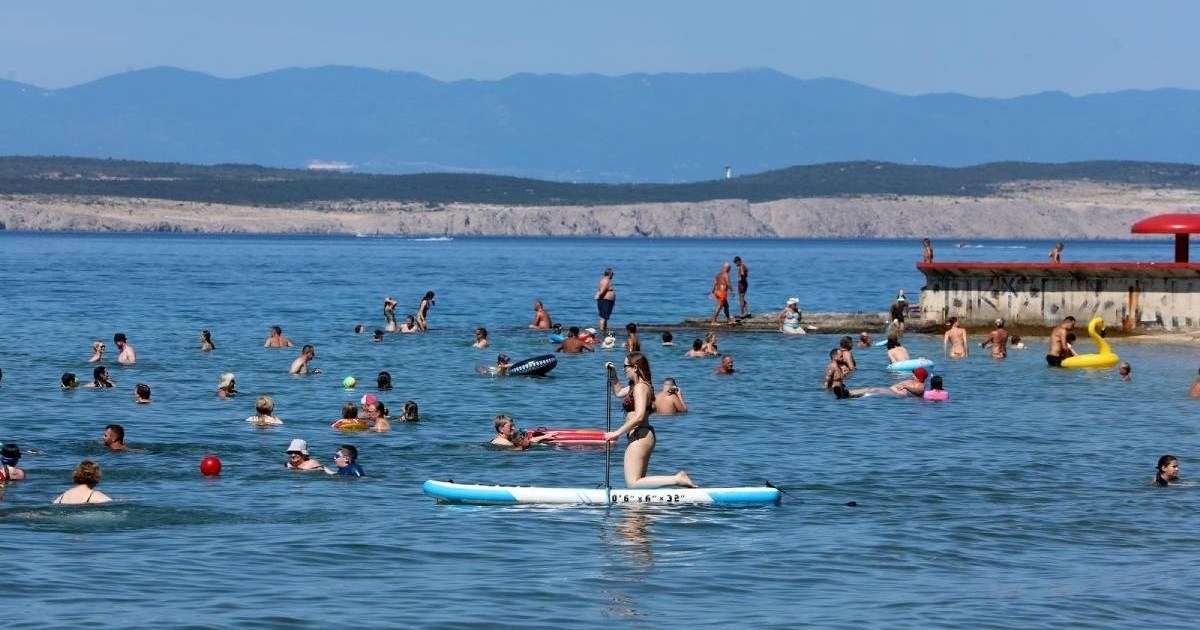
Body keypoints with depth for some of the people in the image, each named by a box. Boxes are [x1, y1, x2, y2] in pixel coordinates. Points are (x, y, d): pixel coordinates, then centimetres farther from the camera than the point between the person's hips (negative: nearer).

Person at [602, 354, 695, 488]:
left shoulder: (640, 387, -15)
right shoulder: (637, 386, 15)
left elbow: (639, 416, -25)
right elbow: (619, 392, 36)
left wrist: (617, 433, -22)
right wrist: (613, 374, 24)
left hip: (639, 436, -10)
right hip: (645, 435, 10)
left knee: (632, 483, -15)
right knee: (637, 482, 13)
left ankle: (677, 479, -19)